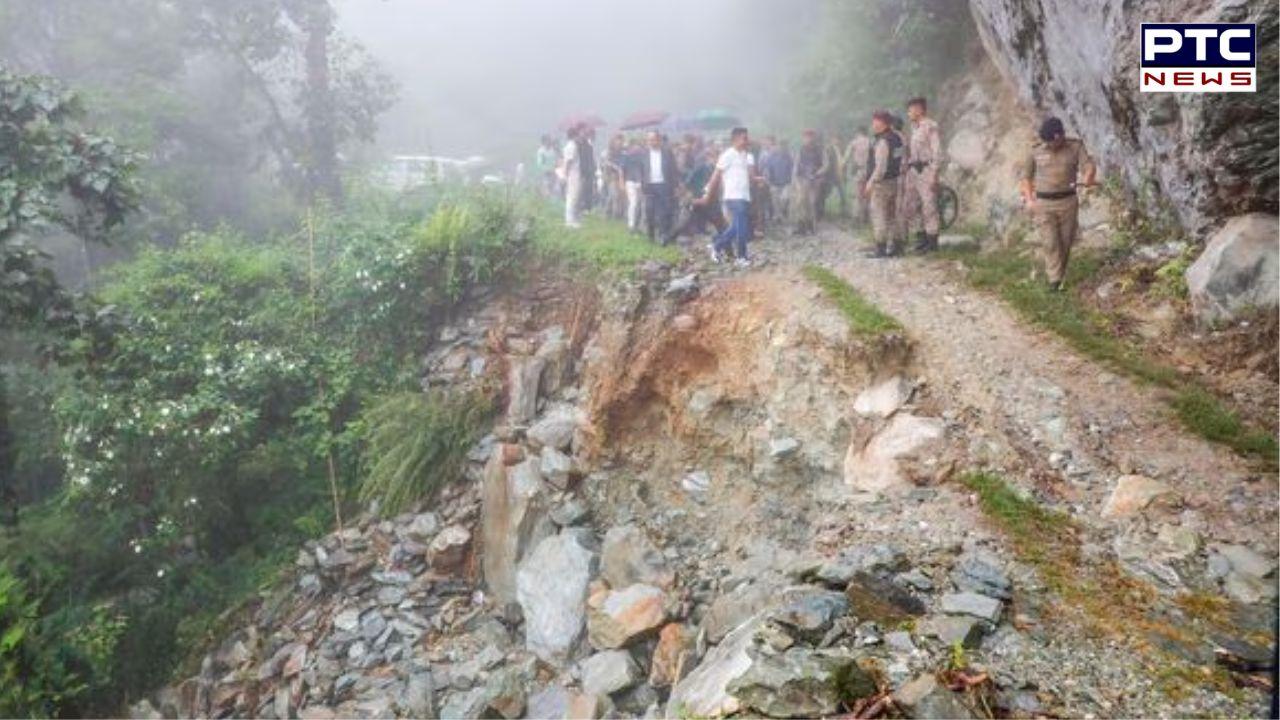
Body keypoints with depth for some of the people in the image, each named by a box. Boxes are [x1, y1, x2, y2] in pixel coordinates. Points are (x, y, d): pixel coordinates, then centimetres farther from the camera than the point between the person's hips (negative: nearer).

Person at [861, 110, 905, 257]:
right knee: (891, 215, 15)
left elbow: (880, 167, -23)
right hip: (893, 181, 9)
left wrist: (870, 183, -18)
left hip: (881, 183, -9)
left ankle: (880, 248, -3)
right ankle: (895, 245, 19)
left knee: (879, 216, -4)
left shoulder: (882, 142, -18)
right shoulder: (896, 138, 10)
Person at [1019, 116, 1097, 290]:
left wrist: (1087, 179, -37)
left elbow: (1089, 166, -13)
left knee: (1065, 243, 5)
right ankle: (1055, 282, -11)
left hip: (1068, 202, 1)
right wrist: (1029, 199, -2)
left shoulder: (1076, 147, -1)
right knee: (1050, 243, -10)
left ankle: (1059, 275, 22)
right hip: (1043, 204, -1)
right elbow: (1026, 176, 11)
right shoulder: (1035, 151, 2)